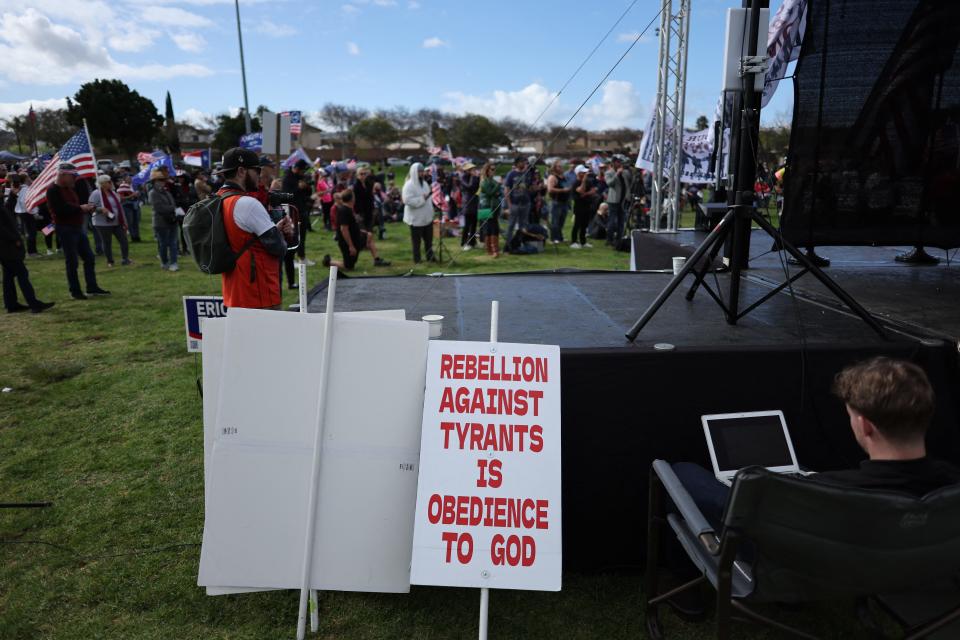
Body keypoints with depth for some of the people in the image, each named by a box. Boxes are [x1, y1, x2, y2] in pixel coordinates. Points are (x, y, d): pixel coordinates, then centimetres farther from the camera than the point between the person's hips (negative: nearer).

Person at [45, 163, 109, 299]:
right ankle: (75, 291, 8)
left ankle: (92, 287, 18)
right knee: (72, 261, -2)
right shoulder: (53, 190, -11)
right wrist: (80, 208, -19)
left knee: (89, 258, 9)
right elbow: (60, 210, -22)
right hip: (65, 229, -8)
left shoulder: (71, 188, 14)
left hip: (79, 227, 8)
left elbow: (79, 203, 18)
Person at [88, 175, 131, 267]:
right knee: (107, 243, 4)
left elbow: (119, 207, 15)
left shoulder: (113, 193, 11)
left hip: (118, 222, 6)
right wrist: (101, 209, -30)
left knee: (123, 240, 0)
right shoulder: (96, 194, -10)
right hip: (103, 224, -6)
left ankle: (125, 258, 10)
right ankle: (110, 261, 15)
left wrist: (124, 221, 12)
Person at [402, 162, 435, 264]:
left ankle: (430, 256, 25)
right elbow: (407, 200, -25)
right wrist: (421, 199, -22)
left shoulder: (424, 183, 11)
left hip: (427, 217, 7)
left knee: (429, 238, 13)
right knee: (416, 240, 3)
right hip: (416, 218, -7)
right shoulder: (409, 185, -14)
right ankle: (417, 259, 12)